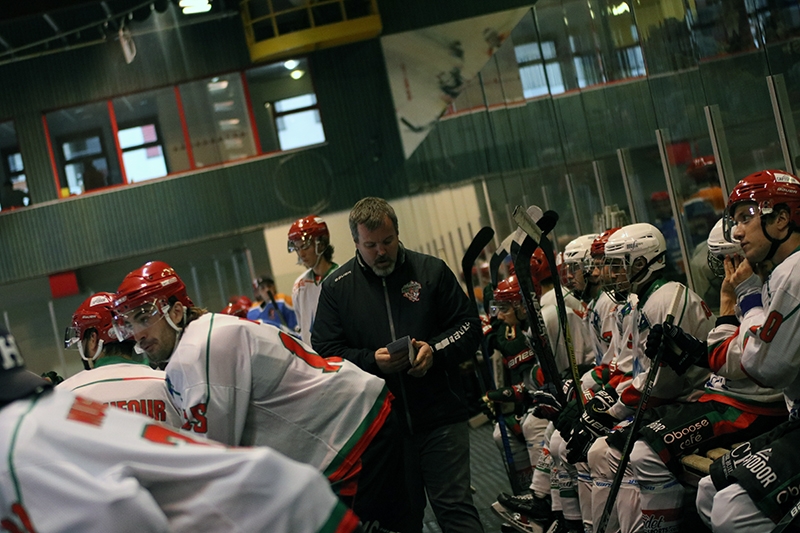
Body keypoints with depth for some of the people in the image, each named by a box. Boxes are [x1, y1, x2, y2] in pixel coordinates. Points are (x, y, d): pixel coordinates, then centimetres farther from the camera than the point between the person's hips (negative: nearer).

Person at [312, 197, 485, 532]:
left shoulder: (431, 271, 4)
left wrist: (435, 350, -12)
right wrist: (372, 361, -15)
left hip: (441, 419, -1)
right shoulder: (336, 288, 4)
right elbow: (325, 352, 1)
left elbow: (469, 327, 7)